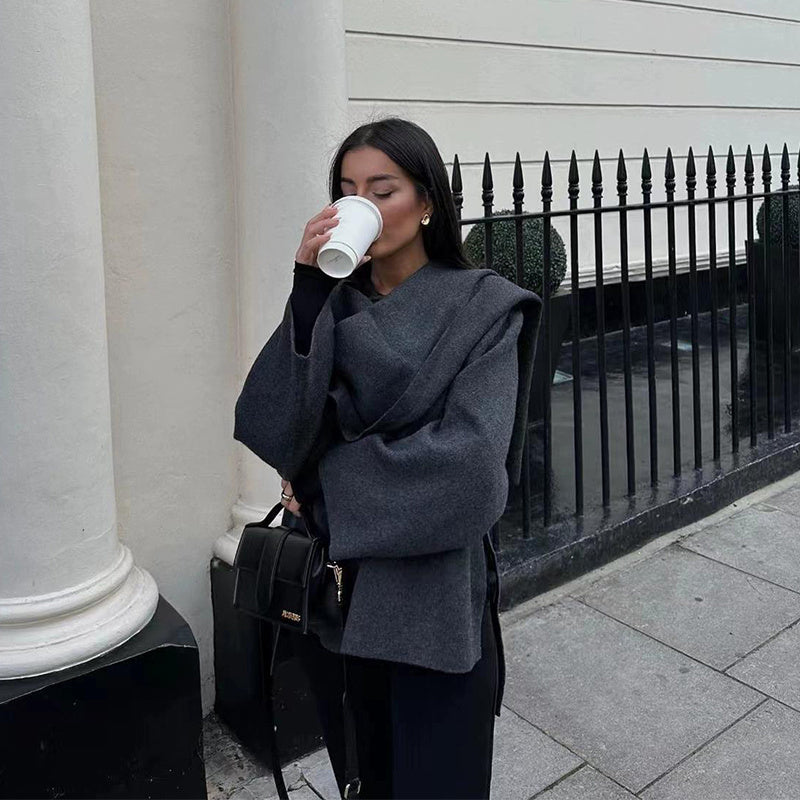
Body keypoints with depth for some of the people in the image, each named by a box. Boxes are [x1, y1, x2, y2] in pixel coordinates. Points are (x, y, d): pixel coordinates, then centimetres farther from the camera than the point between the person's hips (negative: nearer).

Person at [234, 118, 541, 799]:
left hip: (432, 596, -3)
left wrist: (324, 485, -12)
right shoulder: (332, 303, 2)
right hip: (332, 588, 4)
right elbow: (273, 433, -12)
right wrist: (310, 293, -20)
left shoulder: (483, 307, -8)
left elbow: (468, 459, -20)